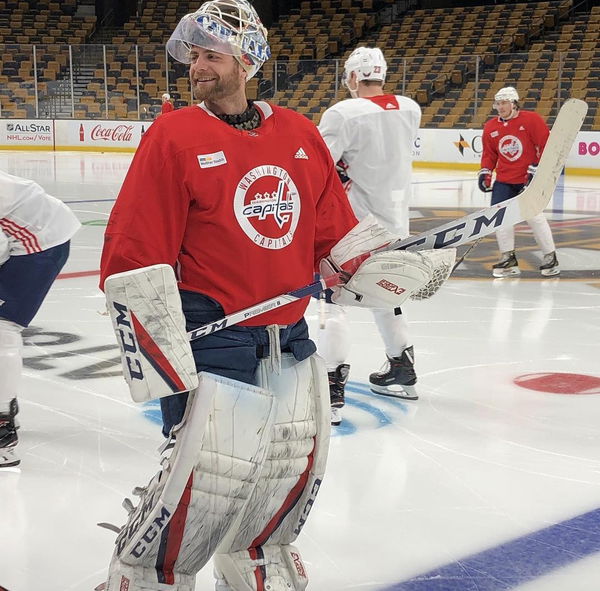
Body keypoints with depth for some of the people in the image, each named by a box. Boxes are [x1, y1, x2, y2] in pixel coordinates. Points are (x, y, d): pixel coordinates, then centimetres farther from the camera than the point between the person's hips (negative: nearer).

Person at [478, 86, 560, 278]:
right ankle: (509, 259, 8)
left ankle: (550, 257, 6)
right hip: (504, 181, 5)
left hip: (530, 178, -5)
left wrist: (537, 169, -15)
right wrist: (485, 172, -1)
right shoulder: (491, 128, 4)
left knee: (534, 215, -10)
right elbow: (489, 154, 14)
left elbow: (547, 146, -10)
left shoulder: (531, 120, -10)